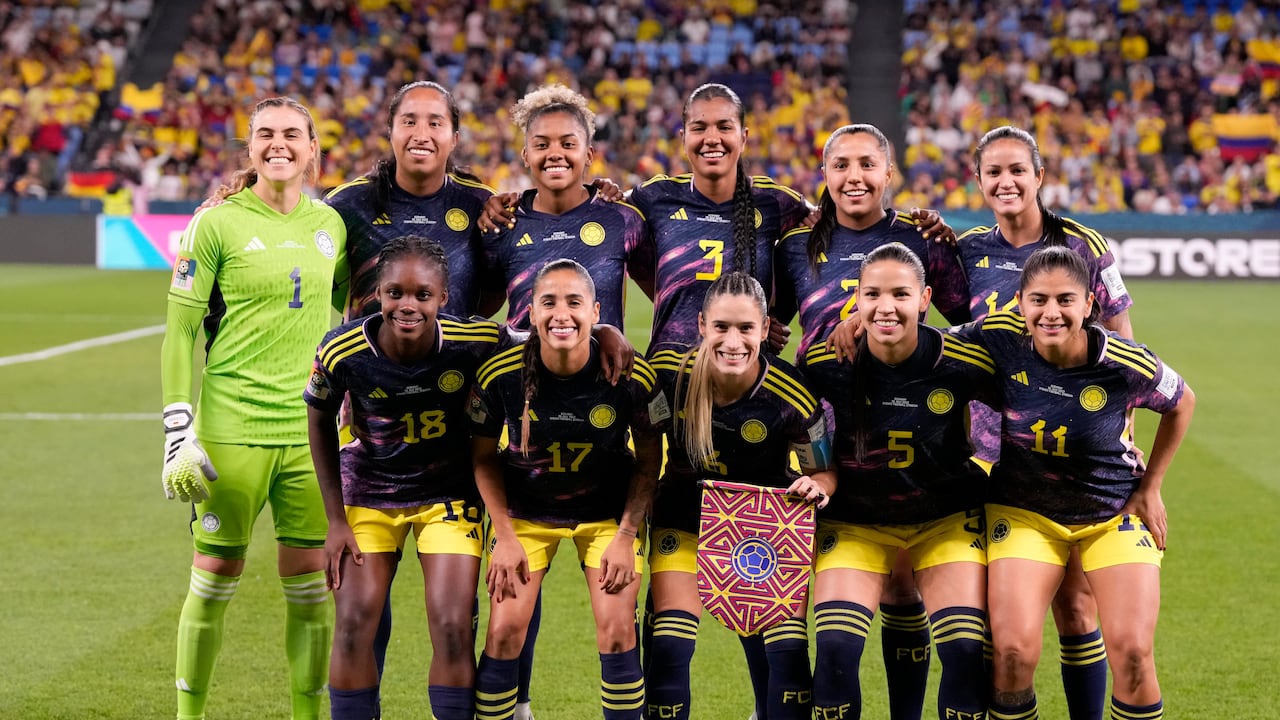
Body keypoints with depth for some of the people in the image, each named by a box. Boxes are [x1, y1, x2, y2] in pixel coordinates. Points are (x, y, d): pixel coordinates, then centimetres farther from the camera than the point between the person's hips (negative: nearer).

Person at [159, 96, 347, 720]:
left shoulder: (331, 224, 9)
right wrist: (179, 432, -11)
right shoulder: (217, 224, -4)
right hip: (232, 429, -4)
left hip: (312, 432, 4)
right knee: (216, 578, 3)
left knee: (310, 582, 4)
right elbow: (179, 331, -4)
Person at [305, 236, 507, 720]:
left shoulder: (473, 344, -25)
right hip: (368, 488, 1)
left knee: (453, 630, -7)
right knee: (353, 626, -4)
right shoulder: (342, 352, -22)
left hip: (448, 492, -1)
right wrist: (336, 520, -2)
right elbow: (320, 422, -3)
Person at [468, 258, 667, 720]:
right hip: (526, 509, 0)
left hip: (607, 510, 0)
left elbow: (649, 462, -6)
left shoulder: (632, 376, -21)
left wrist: (626, 535, -12)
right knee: (504, 631, -7)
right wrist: (505, 538, -9)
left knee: (617, 630, -8)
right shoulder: (500, 375, -21)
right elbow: (483, 458, -5)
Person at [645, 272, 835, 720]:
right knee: (668, 649, -8)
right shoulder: (670, 369, -22)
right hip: (686, 514, 1)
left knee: (788, 648, -10)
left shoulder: (792, 395, -26)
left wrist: (816, 487, -31)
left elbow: (824, 470, -10)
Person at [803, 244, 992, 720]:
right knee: (836, 649, -16)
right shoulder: (828, 363, -16)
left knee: (965, 652, -12)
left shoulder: (962, 363, -18)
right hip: (855, 519, 0)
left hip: (947, 519, 0)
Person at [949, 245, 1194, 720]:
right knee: (1013, 650, -17)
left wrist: (1150, 488, 2)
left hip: (1115, 514, -1)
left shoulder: (1127, 365, -20)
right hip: (1023, 511, 1)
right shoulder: (999, 339, -18)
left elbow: (1181, 403, 1)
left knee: (1131, 651, -14)